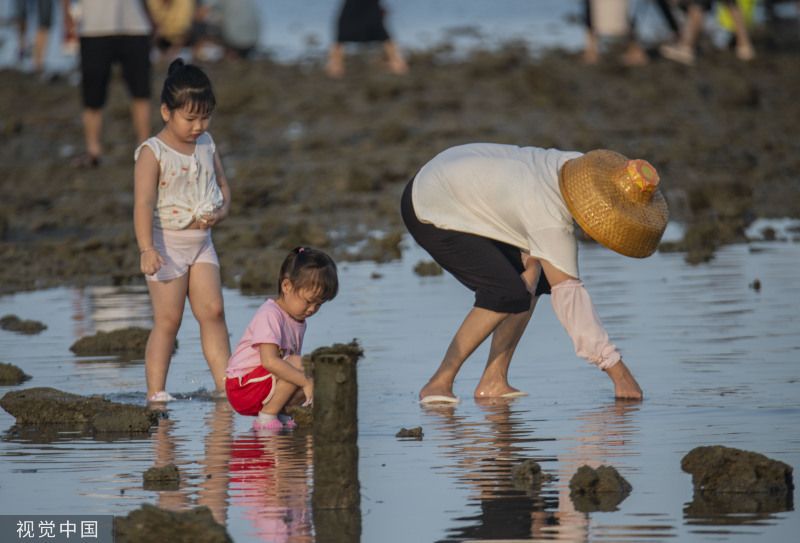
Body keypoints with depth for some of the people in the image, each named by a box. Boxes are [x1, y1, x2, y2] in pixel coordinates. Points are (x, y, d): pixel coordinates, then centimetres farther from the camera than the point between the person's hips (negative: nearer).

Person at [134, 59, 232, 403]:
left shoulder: (207, 145, 7)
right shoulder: (153, 152, -13)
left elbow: (223, 186, 16)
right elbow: (144, 204, -20)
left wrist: (221, 212, -7)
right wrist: (146, 249, -31)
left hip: (201, 242, 6)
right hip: (167, 243, -6)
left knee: (213, 311, 1)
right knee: (168, 319, -5)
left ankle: (225, 382, 5)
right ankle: (155, 391, 0)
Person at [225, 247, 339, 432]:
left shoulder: (298, 322, 12)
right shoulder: (270, 315, -18)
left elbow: (290, 365, 12)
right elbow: (269, 361, -31)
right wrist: (306, 381, -31)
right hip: (243, 388, -9)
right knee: (298, 363, -28)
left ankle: (277, 412, -5)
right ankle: (266, 417, -20)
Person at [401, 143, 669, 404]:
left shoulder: (575, 164, -9)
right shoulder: (550, 221, -34)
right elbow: (568, 295, -33)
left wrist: (532, 262, -4)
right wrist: (617, 370, -33)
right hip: (427, 213, -10)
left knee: (533, 279, 5)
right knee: (509, 293, -22)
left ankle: (493, 381, 4)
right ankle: (438, 384, -14)